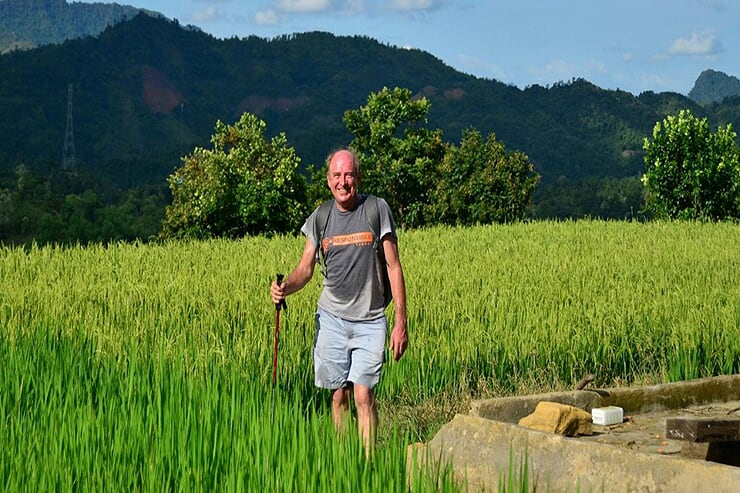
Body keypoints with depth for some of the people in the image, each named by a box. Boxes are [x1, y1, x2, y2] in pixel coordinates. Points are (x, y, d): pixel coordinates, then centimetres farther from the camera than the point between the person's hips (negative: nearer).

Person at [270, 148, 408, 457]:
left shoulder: (377, 209, -3)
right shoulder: (320, 218, 6)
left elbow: (393, 266, -2)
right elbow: (305, 269, 8)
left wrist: (401, 322, -6)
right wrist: (285, 287, -16)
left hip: (370, 319, -3)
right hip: (332, 317, 3)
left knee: (363, 394, -12)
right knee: (338, 395, 6)